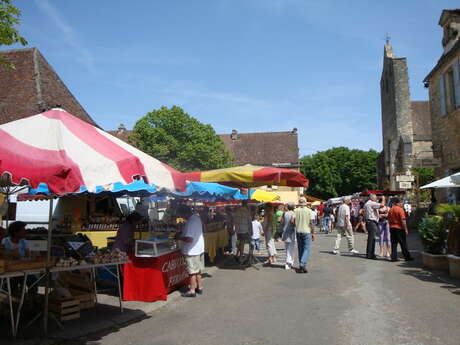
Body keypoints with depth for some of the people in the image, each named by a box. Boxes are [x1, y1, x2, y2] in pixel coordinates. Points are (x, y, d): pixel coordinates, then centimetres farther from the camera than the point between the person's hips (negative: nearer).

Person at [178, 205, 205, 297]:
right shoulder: (197, 217, 6)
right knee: (198, 271, 18)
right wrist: (182, 233, 11)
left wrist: (179, 237, -14)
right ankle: (199, 287, 28)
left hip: (192, 251, -9)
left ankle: (192, 291, 12)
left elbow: (189, 239, -29)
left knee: (192, 272, 2)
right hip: (199, 248, 9)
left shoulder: (191, 222, -25)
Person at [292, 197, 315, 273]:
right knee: (306, 249, 0)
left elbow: (292, 220, -11)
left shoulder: (296, 210, 0)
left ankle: (301, 265, 19)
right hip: (307, 231, -3)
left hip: (298, 231, 3)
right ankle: (302, 264, -14)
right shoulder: (309, 211, -6)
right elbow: (311, 223, -6)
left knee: (300, 249, 13)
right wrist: (313, 233, 1)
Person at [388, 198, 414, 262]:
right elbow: (403, 220, -16)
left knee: (394, 243, 7)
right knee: (403, 244, 3)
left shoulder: (390, 210, 9)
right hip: (399, 228, -6)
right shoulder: (400, 209, -11)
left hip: (392, 228, 6)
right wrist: (406, 229, -12)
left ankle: (394, 257, 4)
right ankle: (407, 257, 11)